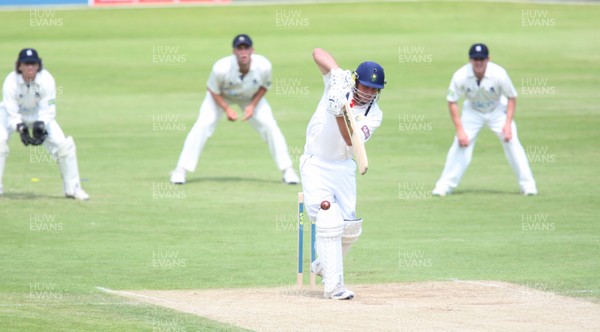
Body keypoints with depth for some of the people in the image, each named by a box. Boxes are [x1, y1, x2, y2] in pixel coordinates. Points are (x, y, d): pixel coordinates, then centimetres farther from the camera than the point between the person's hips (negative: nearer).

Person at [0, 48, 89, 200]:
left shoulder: (46, 80, -28)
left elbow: (47, 111, -23)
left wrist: (40, 126, -41)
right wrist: (21, 129, -44)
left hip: (39, 116, 1)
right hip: (14, 114, -1)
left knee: (64, 145, -9)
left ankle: (72, 188, 7)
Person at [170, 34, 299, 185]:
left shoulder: (263, 66, -32)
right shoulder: (221, 68, -38)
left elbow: (264, 86, -10)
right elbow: (213, 90, -19)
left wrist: (252, 105, -20)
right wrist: (227, 109, -27)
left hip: (251, 97, 2)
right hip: (222, 96, -2)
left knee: (270, 126, -10)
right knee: (202, 126, -17)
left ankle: (287, 170, 3)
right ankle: (180, 171, -9)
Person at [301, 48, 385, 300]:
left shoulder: (374, 114, -5)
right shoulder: (338, 84, -7)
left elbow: (350, 140, -20)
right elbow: (318, 53, -13)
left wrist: (339, 113, -34)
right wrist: (339, 72, -28)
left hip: (344, 168, 4)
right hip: (316, 165, -4)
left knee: (351, 228, 4)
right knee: (330, 222, -18)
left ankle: (323, 264, 34)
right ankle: (333, 285, -19)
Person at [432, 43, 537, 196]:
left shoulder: (499, 74, -29)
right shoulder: (460, 76, -27)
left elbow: (511, 98, -15)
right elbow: (452, 102, -16)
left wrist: (508, 124, -24)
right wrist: (460, 130, -20)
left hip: (497, 110, 0)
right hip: (472, 111, 1)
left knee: (512, 143, -11)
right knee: (460, 145, -10)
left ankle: (527, 185, -1)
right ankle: (444, 186, 1)